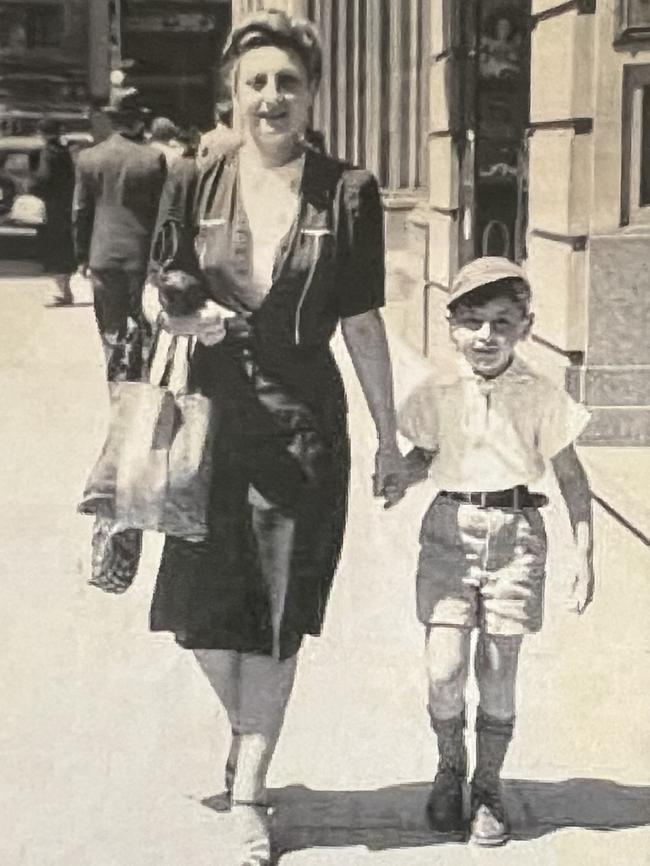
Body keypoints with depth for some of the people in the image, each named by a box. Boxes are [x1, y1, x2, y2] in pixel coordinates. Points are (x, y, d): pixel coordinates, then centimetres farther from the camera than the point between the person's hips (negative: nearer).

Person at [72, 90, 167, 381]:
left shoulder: (88, 158, -2)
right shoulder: (154, 159, -9)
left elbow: (80, 212, 3)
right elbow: (161, 211, -5)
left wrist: (82, 255, 12)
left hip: (103, 255, 2)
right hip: (141, 256, -2)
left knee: (111, 327, 12)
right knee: (137, 328, 6)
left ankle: (115, 378, 15)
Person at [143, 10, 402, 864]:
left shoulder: (348, 193, -3)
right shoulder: (195, 188, 1)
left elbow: (362, 323, 3)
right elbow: (156, 293, 11)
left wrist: (389, 434, 6)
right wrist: (178, 314, -12)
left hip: (304, 425, -2)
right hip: (212, 418, 2)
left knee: (277, 619, 4)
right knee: (202, 612, 5)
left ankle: (249, 791, 18)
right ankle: (248, 733, 36)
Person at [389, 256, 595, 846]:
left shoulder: (541, 398, -5)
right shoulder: (437, 394, 0)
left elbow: (572, 478, 2)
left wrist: (585, 558, -1)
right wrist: (397, 480, -7)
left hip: (515, 533, -1)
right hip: (450, 529, 1)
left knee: (498, 672, 4)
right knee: (445, 669, -6)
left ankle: (488, 786, 22)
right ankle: (450, 767, 21)